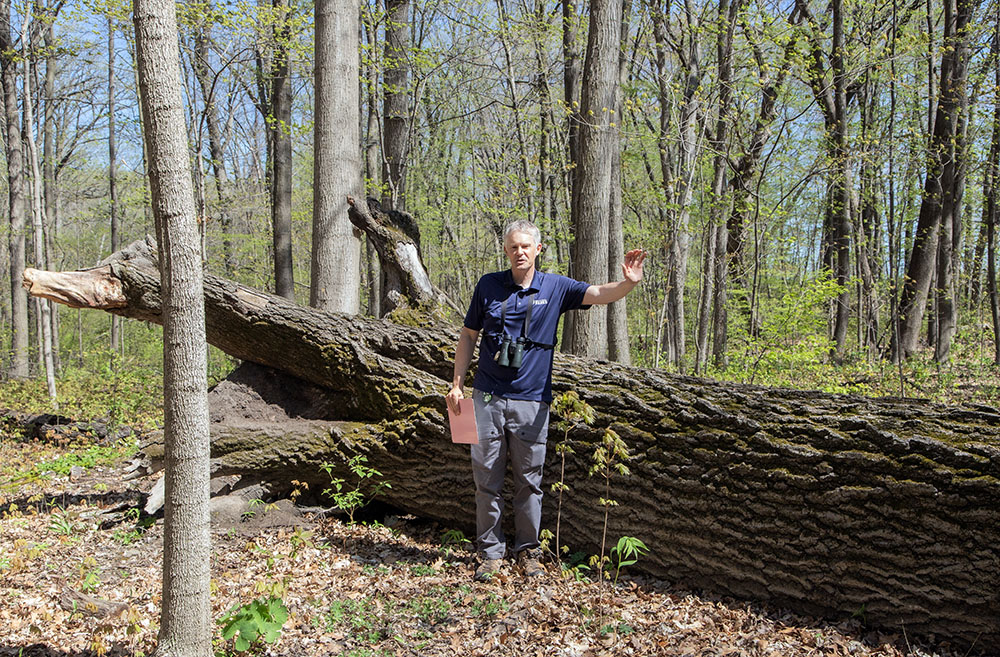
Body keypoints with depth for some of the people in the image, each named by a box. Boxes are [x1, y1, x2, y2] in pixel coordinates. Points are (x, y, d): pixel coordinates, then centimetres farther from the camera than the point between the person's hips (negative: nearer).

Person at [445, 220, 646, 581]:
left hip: (531, 402, 0)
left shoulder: (555, 287, 1)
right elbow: (468, 336, 9)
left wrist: (629, 283, -33)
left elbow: (598, 294, -12)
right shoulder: (488, 285, 2)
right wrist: (456, 384, 5)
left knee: (529, 481, 9)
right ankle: (490, 552, 17)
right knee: (487, 479, 5)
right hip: (488, 398, 0)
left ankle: (527, 549, 23)